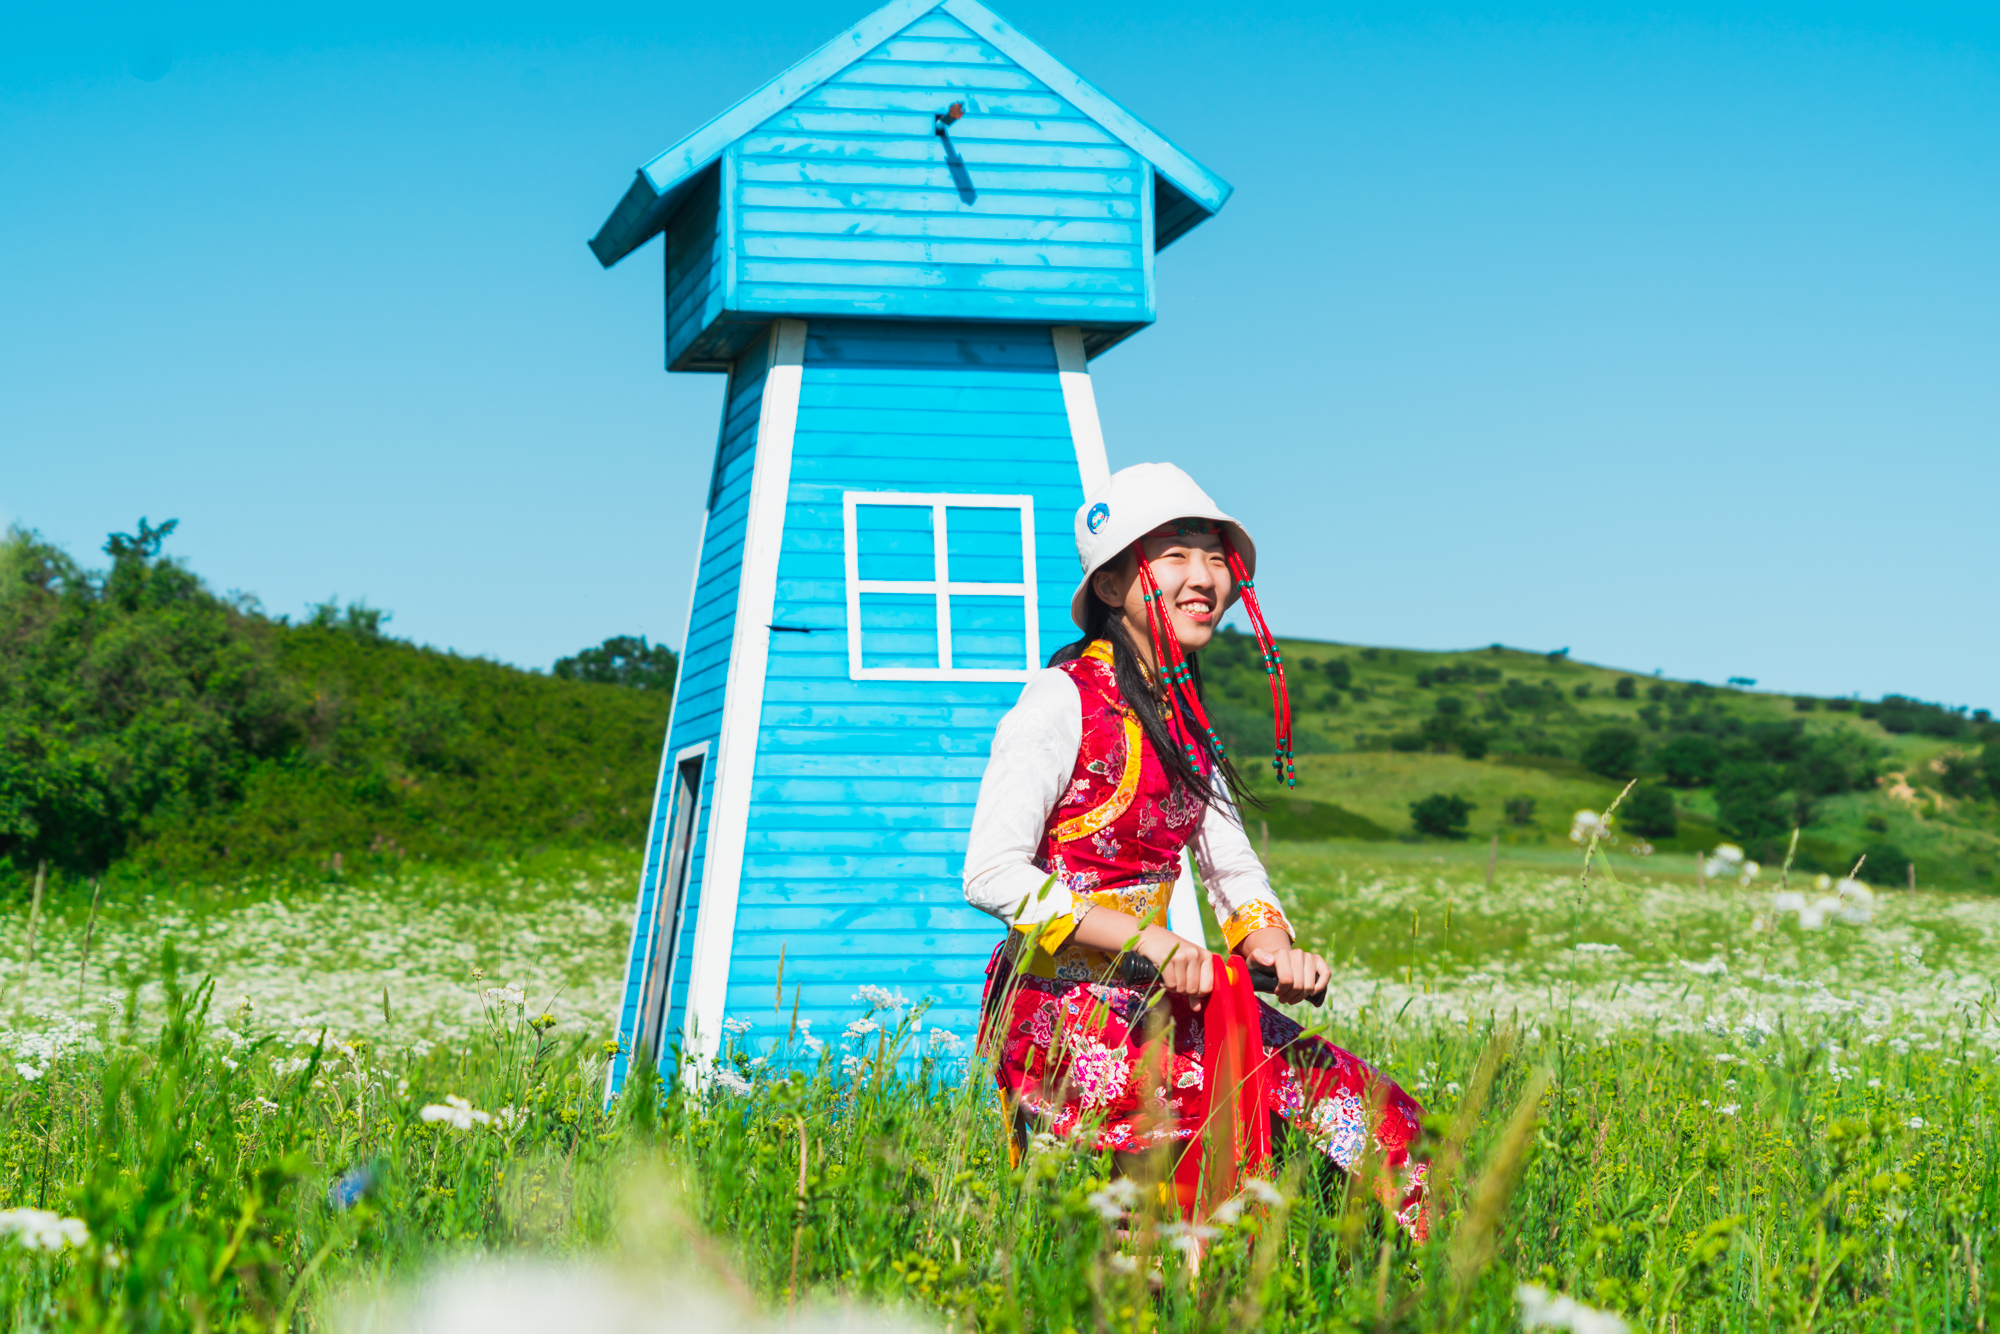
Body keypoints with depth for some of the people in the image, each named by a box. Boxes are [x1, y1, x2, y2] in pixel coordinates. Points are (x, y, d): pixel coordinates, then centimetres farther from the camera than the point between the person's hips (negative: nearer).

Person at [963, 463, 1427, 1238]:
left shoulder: (1184, 719, 16)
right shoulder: (1064, 700, -9)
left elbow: (1233, 869, 17)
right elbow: (990, 874, -16)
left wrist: (1273, 945, -5)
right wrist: (1145, 937, -22)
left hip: (1147, 999, 8)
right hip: (1060, 1009, -7)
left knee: (1371, 1111, -8)